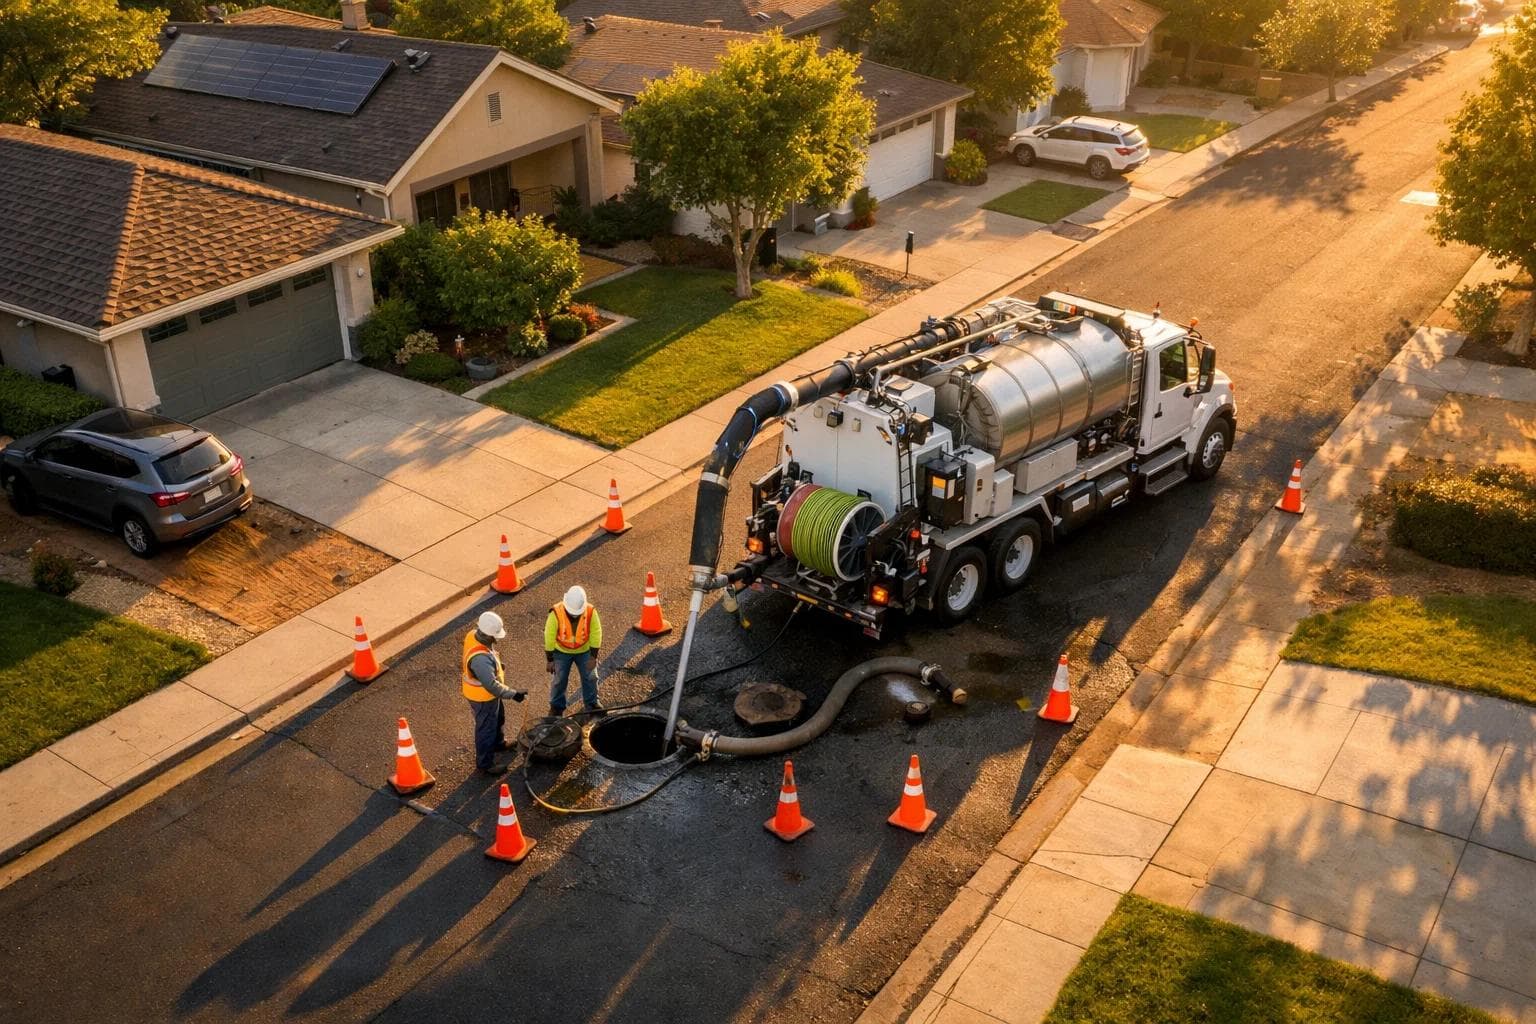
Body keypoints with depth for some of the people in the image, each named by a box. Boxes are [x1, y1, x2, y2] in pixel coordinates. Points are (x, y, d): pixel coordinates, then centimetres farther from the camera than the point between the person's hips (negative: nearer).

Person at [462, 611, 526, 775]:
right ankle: (485, 765, 31)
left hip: (487, 693, 9)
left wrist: (496, 663, 22)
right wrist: (513, 694, -25)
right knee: (486, 730, 12)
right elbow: (492, 685, -35)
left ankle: (499, 743, 57)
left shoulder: (473, 635, -14)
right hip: (483, 697, -9)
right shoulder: (480, 658, -42)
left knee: (498, 718, 31)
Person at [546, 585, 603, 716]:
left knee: (590, 676, 9)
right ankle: (556, 706, 27)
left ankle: (592, 703, 31)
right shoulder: (556, 613, -30)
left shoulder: (591, 612, -26)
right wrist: (549, 659, -14)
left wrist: (593, 656, -13)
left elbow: (596, 634, -15)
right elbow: (549, 637, -20)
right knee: (559, 679, 7)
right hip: (561, 651, -1)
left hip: (584, 650, 1)